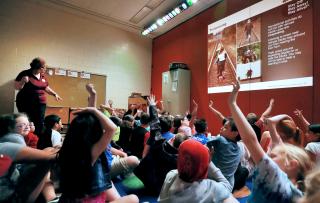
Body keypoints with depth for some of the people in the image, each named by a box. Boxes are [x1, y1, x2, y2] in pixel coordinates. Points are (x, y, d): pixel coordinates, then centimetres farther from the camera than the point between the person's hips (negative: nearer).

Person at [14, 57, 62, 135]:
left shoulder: (42, 76, 10)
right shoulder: (25, 74, -5)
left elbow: (46, 88, 23)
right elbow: (17, 87, -6)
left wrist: (55, 94, 13)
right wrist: (23, 81, -23)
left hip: (41, 103, 5)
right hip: (26, 104, -4)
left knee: (39, 124, 1)